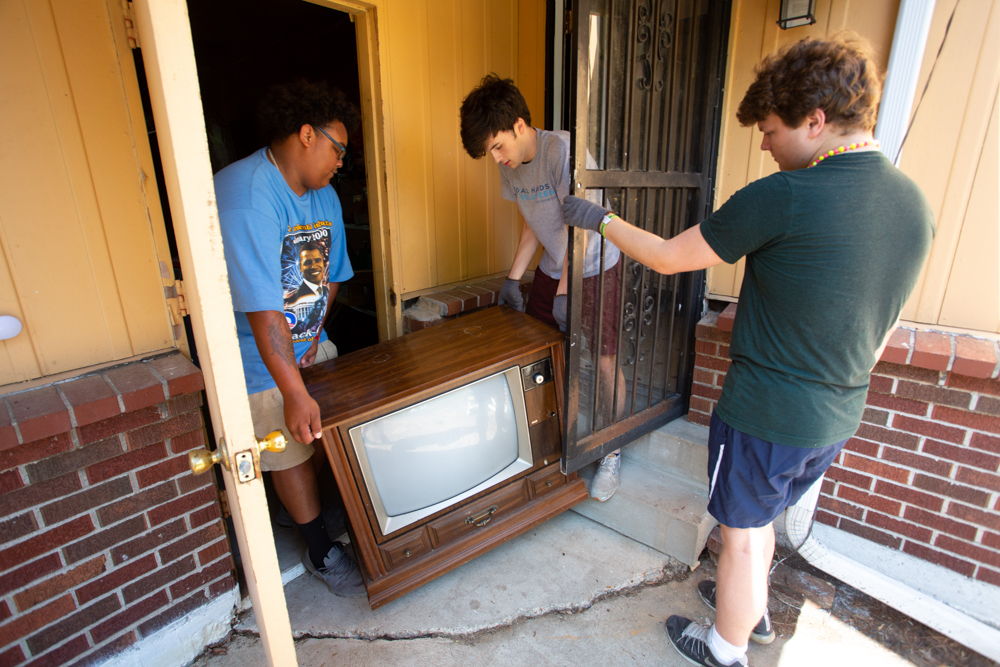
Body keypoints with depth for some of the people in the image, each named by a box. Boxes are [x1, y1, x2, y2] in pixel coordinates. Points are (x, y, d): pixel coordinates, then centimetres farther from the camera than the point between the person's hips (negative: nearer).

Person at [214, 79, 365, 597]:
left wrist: (314, 330, -5)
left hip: (309, 343, 7)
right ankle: (321, 552, 26)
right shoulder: (245, 197, -29)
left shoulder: (324, 196, 1)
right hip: (258, 359, -7)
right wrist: (294, 394, -34)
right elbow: (262, 309, -34)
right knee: (291, 454, 6)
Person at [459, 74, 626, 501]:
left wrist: (564, 291, -22)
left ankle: (611, 455, 12)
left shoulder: (562, 150, -23)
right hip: (551, 269, 7)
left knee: (604, 361, -6)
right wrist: (512, 279, 8)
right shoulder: (509, 168, 0)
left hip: (595, 269, -7)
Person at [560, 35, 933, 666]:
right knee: (758, 517, 29)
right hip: (838, 421, 8)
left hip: (765, 416, -7)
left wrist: (600, 218, 0)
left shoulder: (782, 198, -25)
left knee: (744, 535, 15)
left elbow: (666, 257, -15)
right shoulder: (915, 203, 1)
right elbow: (881, 326, 10)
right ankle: (752, 608, 54)